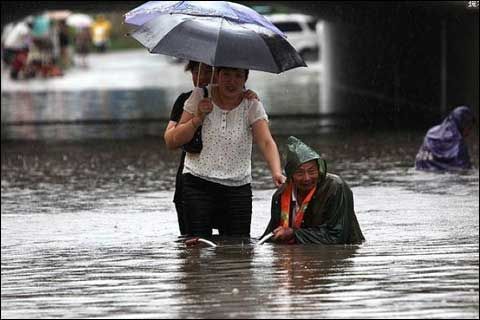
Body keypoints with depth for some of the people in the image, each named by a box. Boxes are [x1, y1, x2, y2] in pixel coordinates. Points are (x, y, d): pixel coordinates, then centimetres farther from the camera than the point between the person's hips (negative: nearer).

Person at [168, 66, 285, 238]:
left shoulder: (252, 105, 0)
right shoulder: (200, 96, 2)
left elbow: (266, 142, -14)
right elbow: (176, 140, 3)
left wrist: (276, 172, -31)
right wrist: (198, 118, -13)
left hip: (238, 187, 1)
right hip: (198, 184, 0)